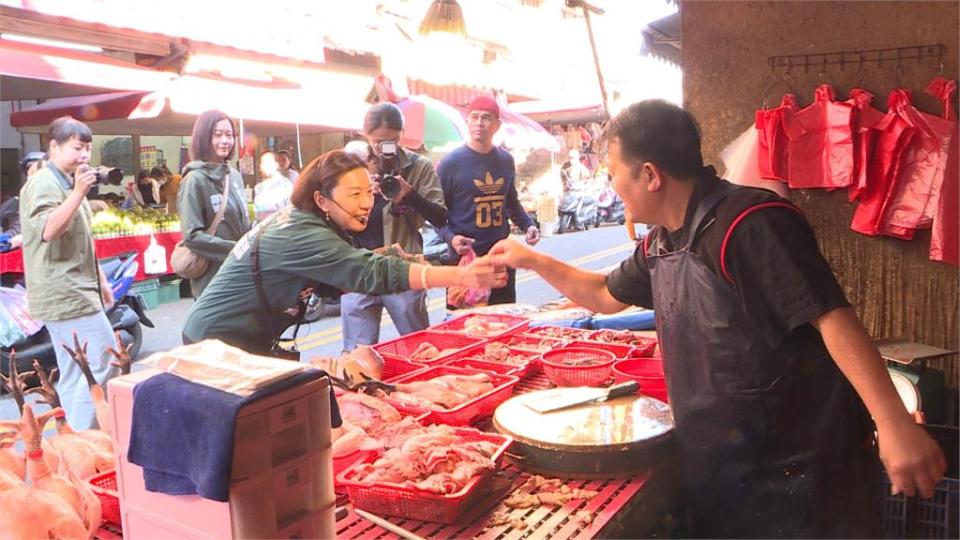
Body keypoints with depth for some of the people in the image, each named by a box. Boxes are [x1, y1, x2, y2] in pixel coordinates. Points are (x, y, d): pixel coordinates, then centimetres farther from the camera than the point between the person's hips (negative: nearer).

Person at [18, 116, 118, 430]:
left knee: (76, 372, 12)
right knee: (104, 361, -12)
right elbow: (49, 230, -26)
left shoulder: (67, 183, 20)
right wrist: (79, 192, -30)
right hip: (64, 293, -10)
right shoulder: (44, 183, -11)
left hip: (74, 290, 10)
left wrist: (101, 280, 22)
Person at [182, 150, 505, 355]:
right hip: (220, 343, -8)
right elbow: (371, 274, -37)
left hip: (248, 341, 8)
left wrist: (372, 260, -18)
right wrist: (460, 276, -42)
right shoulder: (302, 236, -27)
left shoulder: (302, 222, 1)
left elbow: (338, 283, 1)